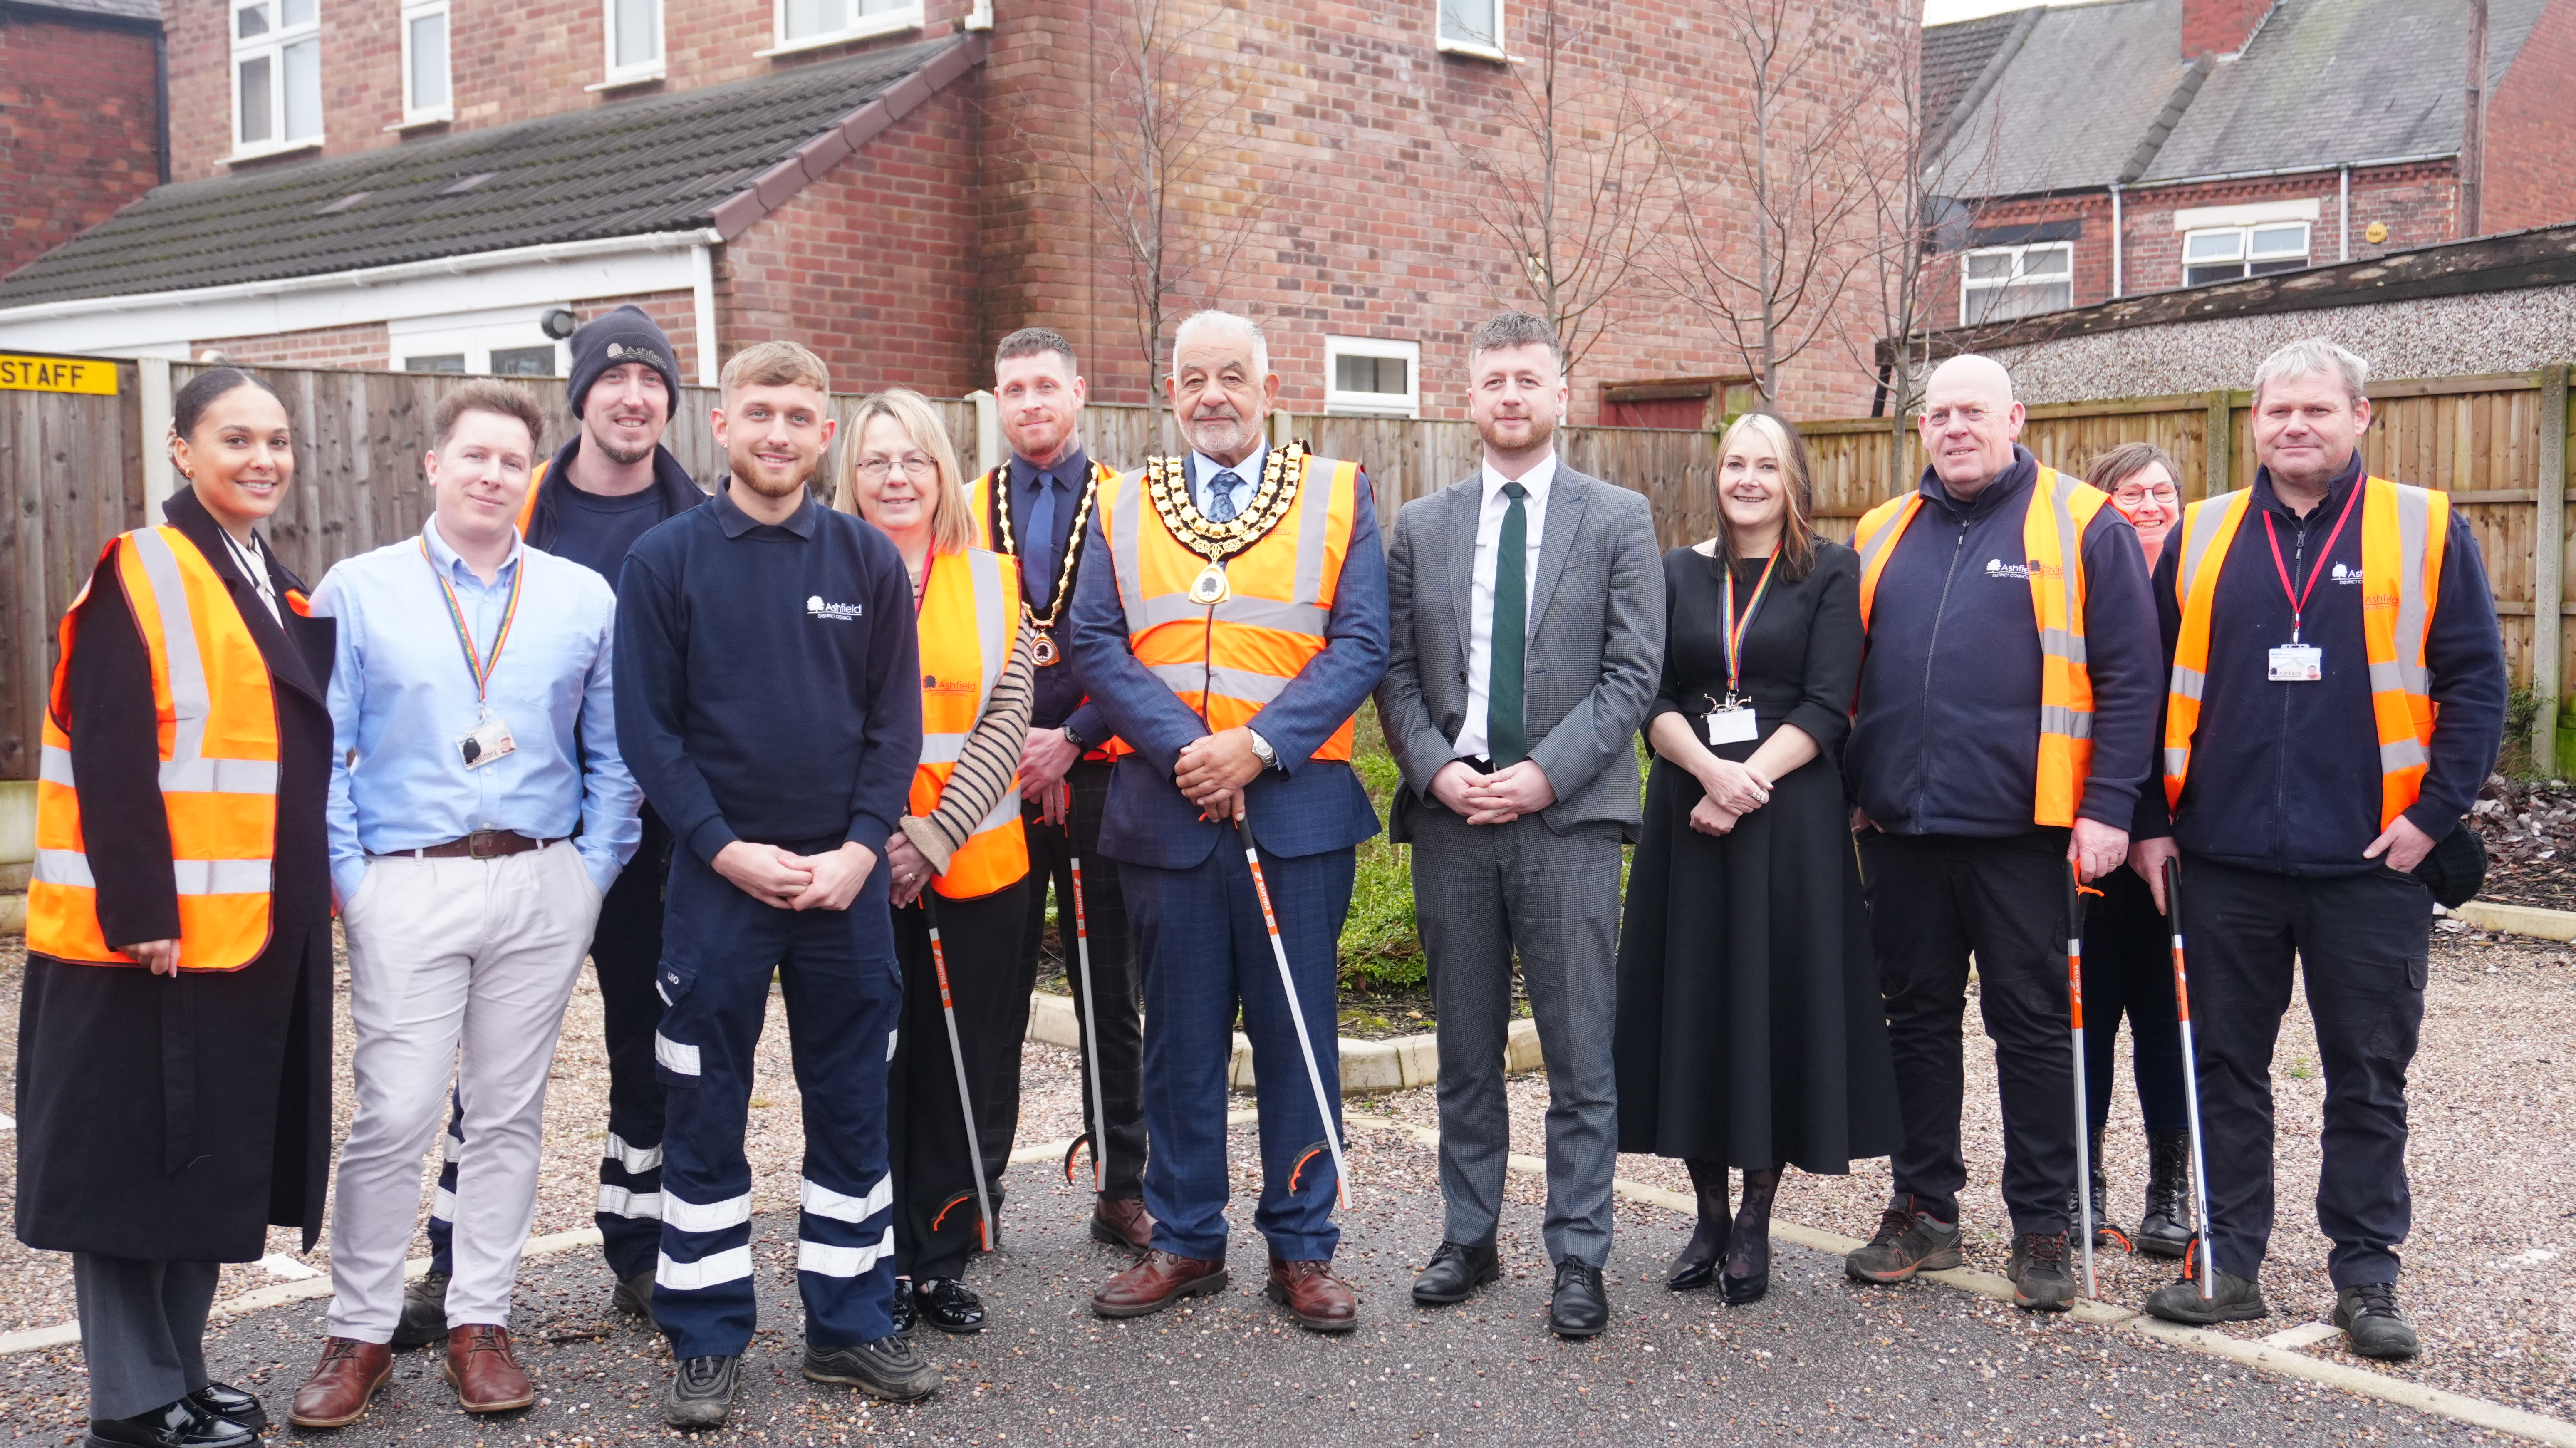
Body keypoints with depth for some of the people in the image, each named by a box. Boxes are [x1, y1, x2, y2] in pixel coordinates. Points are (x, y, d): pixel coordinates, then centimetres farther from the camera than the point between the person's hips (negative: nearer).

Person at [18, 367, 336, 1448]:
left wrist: (311, 894, 14)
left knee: (215, 1155, 14)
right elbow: (108, 757, -17)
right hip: (154, 928, -8)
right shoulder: (141, 574, -10)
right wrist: (140, 912, -21)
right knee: (136, 1154, 2)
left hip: (258, 926, 8)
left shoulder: (277, 589, 14)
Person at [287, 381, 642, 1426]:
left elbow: (614, 756, 10)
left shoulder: (586, 598, 8)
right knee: (393, 1117, -4)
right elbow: (321, 755, 2)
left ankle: (480, 1323, 19)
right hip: (409, 888, -2)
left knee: (508, 1114, 8)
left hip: (544, 887, 2)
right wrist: (349, 880, -5)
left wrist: (593, 872, 2)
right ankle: (360, 1332, 11)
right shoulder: (358, 592, 4)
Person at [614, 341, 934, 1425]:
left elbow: (897, 722, 3)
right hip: (719, 878, -1)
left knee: (852, 1105, 9)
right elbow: (645, 727, -3)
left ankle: (853, 1324, 22)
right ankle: (707, 1342, 18)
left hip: (848, 878, 2)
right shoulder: (665, 561, 0)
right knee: (704, 1113, 5)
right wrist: (727, 849, -11)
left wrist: (860, 849, -8)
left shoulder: (869, 560, 5)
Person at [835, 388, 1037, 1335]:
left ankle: (941, 1258, 20)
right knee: (871, 1065, 3)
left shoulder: (992, 580, 8)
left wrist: (937, 833, -10)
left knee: (965, 1064, 6)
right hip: (861, 866, -2)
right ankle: (880, 1263, 16)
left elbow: (1006, 721, 0)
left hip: (976, 861, 2)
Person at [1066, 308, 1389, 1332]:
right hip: (1163, 810, 2)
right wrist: (1185, 748, -13)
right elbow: (1096, 647, 1)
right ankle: (1186, 1239, 23)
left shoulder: (1338, 497, 5)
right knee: (1180, 1037, 9)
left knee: (1298, 1035, 5)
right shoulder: (1122, 509, 10)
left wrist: (1260, 746, -14)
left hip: (1299, 805, -1)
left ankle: (1302, 1249, 17)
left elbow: (1361, 644, -3)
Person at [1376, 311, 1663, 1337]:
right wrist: (1437, 768, -7)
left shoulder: (1619, 519, 4)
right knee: (1466, 1051, 12)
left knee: (1580, 1058, 1)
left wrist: (1546, 773, -12)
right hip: (1450, 817, 3)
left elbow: (1632, 674, -2)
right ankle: (1469, 1239, 24)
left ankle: (1578, 1258, 11)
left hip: (1566, 818, -2)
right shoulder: (1421, 527, 12)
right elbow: (1397, 674, 9)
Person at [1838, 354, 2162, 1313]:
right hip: (1899, 827, 5)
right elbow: (1844, 676, 17)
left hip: (2020, 828, -4)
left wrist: (2108, 806, -12)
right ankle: (1924, 1210, 24)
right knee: (1917, 1018, 12)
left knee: (2032, 1025, 4)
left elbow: (2127, 677, -5)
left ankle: (2042, 1228, 15)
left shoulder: (2080, 528, -2)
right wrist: (1847, 788, 8)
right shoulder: (1882, 535, 12)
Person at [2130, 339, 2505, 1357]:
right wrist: (2149, 821, 3)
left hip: (2373, 863, -2)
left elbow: (2476, 683, -1)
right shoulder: (2201, 536, 7)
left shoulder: (2425, 531, 1)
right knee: (2225, 1070, 9)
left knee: (2369, 1081, 8)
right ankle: (2230, 1264, 21)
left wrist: (2435, 814, -9)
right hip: (2226, 860, 2)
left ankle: (2367, 1276, 20)